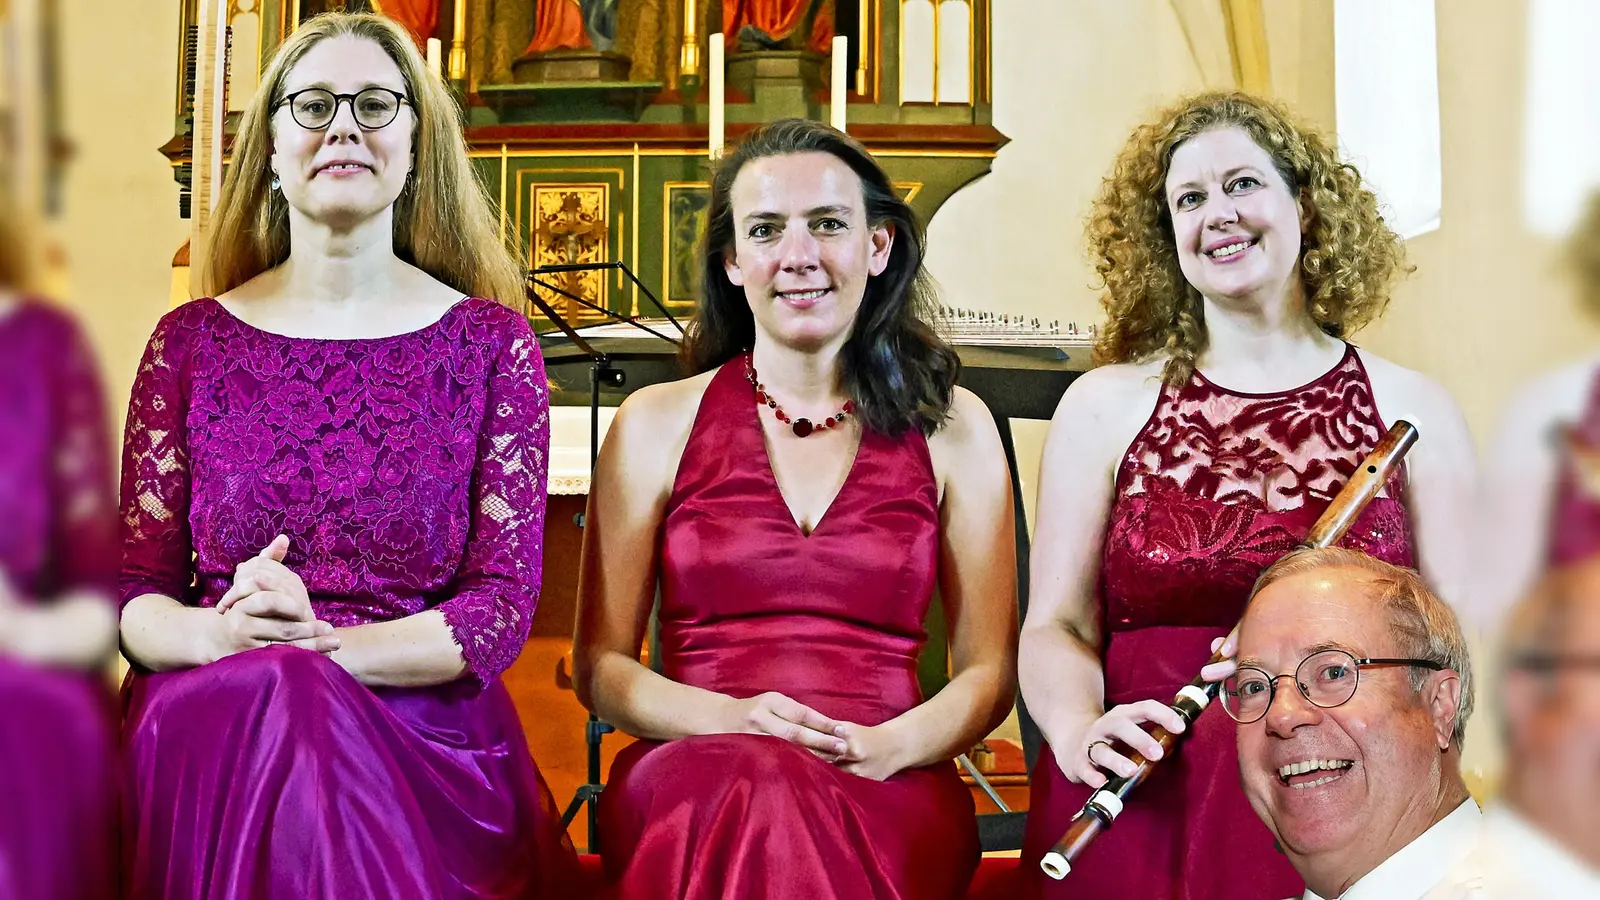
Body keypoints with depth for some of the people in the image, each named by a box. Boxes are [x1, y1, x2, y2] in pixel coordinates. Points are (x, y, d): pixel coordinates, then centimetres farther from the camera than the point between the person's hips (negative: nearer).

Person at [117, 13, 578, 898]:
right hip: (203, 719, 2)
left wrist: (320, 644, -17)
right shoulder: (189, 342, 11)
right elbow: (136, 589, 10)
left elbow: (504, 603, -1)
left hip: (424, 731, -1)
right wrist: (218, 634, -15)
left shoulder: (491, 344, 7)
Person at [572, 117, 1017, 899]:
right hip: (692, 775, 1)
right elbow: (599, 665, 11)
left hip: (886, 787, 0)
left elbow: (988, 670, 14)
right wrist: (733, 719, -9)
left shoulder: (951, 429, 13)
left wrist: (892, 746, -8)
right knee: (748, 797, -37)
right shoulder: (658, 423, 11)